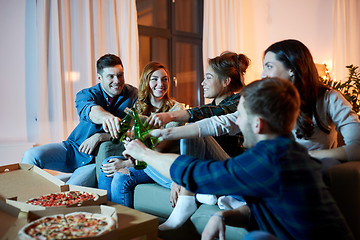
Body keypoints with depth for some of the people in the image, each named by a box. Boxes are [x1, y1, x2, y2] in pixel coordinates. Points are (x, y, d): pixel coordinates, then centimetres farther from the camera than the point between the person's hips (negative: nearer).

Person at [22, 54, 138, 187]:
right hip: (73, 148, 2)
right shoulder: (86, 94, -6)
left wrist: (99, 137, -23)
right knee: (31, 155, -18)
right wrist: (105, 116, -58)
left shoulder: (133, 95, -6)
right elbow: (89, 110, -33)